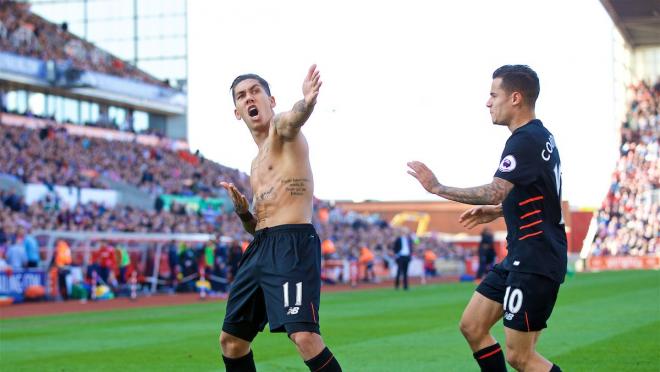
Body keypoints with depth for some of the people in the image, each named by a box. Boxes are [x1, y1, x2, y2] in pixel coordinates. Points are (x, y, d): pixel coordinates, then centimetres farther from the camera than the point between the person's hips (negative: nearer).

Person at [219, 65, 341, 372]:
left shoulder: (282, 128, 1)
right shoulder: (257, 164, 25)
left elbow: (292, 120, -27)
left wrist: (307, 102, -52)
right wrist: (242, 211, 6)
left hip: (293, 243, -9)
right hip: (260, 248, 9)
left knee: (304, 336, -24)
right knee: (231, 340, 14)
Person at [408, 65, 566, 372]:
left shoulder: (526, 140, -18)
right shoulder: (540, 136, 14)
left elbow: (494, 192, -28)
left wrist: (438, 188, -19)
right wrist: (496, 212, 16)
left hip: (535, 261, -10)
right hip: (520, 256, 10)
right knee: (472, 326, 12)